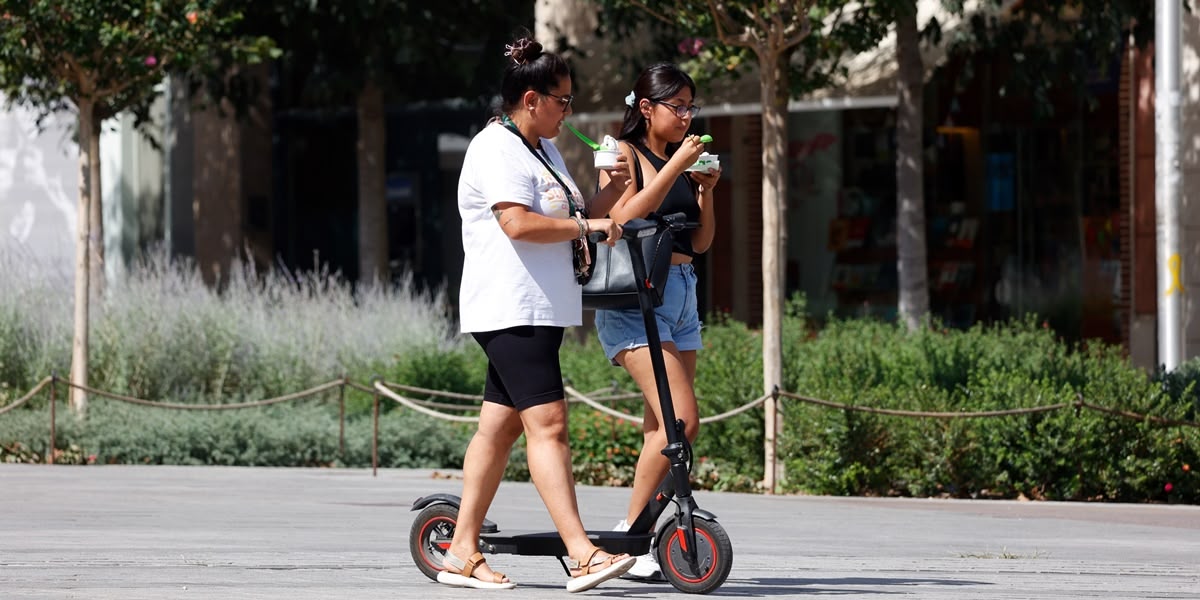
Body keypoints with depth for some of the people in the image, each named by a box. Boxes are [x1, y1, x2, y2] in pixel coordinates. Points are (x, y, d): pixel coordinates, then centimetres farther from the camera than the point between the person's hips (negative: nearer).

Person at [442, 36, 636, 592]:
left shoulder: (544, 151, 21)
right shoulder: (496, 148, -11)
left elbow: (569, 222, 25)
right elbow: (518, 222, -23)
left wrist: (610, 192, 10)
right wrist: (585, 226, -17)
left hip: (540, 311, 10)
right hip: (510, 311, -10)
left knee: (499, 425, 9)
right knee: (547, 423, -16)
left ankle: (461, 553, 12)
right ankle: (581, 555, -23)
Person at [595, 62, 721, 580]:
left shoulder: (681, 158, 17)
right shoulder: (625, 153, -2)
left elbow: (701, 242, 18)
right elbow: (624, 218, -19)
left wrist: (706, 190, 2)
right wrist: (675, 166, -17)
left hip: (682, 294, 8)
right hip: (636, 297, -8)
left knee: (661, 428, 4)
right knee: (680, 420, -19)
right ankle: (629, 532, -11)